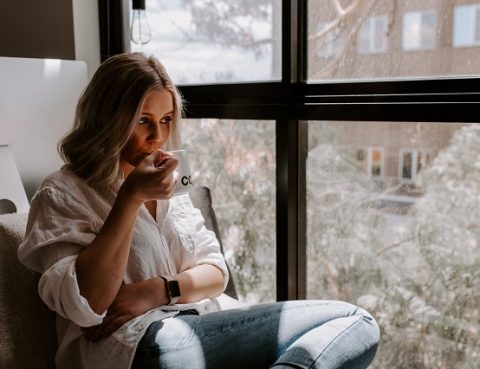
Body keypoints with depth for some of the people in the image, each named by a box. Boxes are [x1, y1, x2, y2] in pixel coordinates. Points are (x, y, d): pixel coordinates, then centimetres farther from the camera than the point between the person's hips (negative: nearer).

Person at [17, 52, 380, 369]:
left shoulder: (169, 184, 19)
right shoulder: (63, 194, 1)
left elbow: (216, 272, 13)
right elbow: (86, 304, -13)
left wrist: (160, 290, -8)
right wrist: (131, 197, -18)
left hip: (205, 325, 7)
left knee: (355, 322, -13)